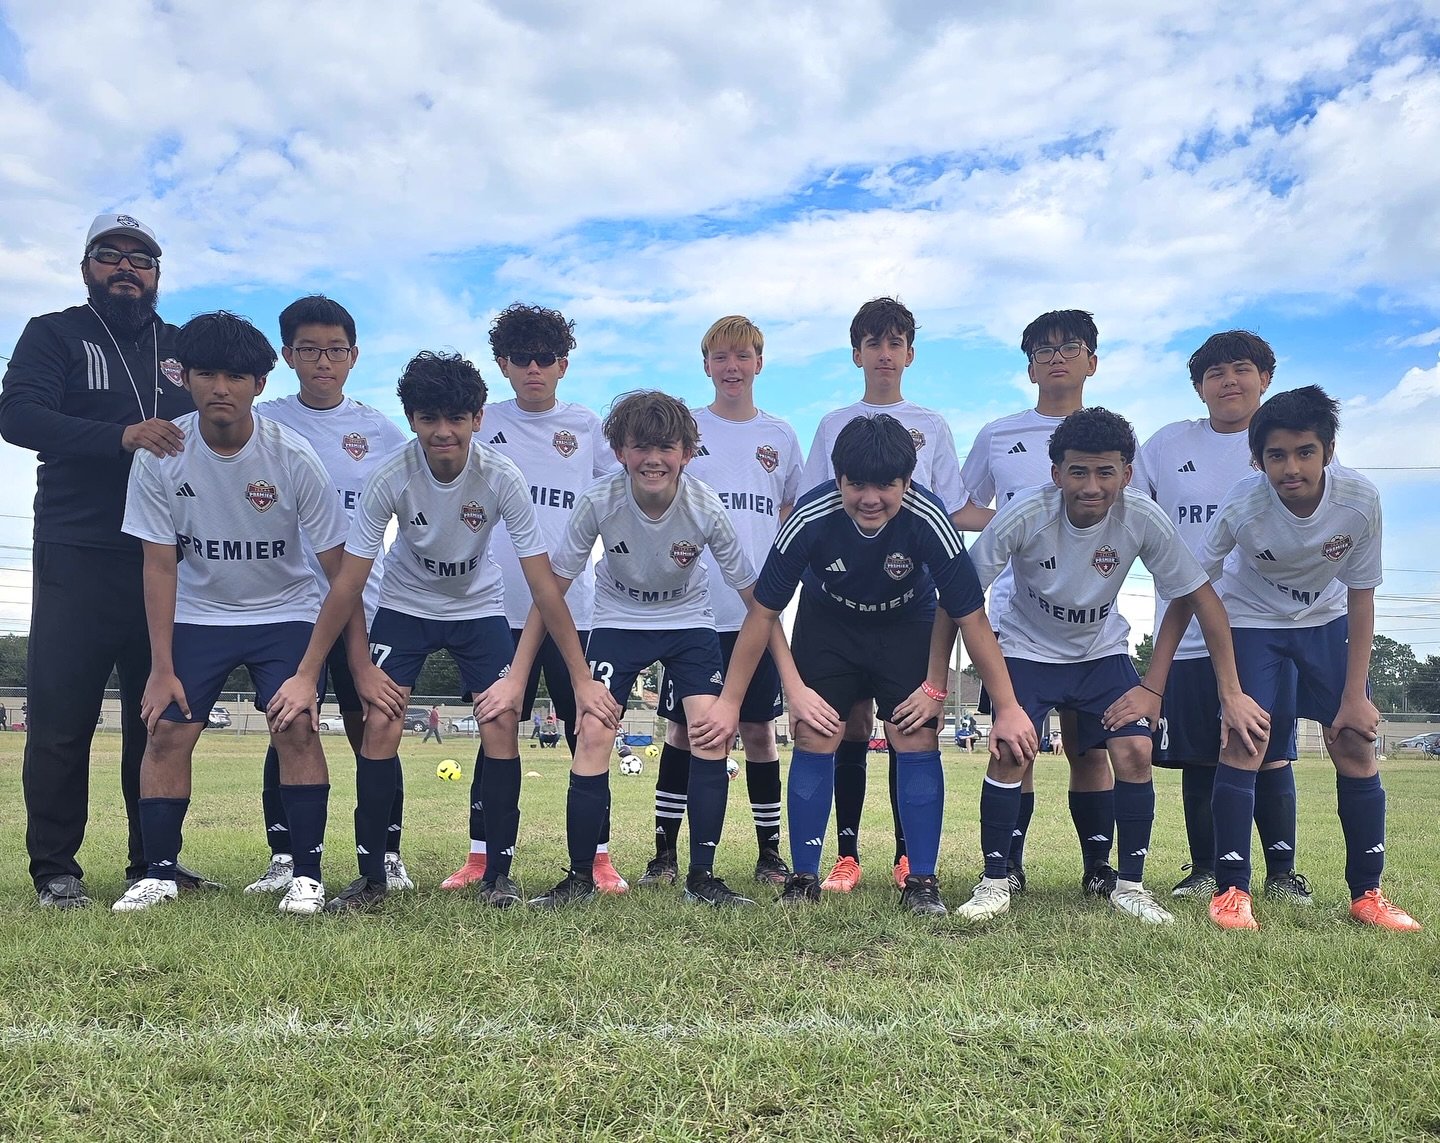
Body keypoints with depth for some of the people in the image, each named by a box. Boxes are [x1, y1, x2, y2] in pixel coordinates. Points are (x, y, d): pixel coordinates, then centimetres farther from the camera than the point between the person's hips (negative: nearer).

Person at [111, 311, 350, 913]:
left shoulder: (293, 457, -19)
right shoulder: (159, 456, -14)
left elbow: (338, 565, -15)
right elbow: (160, 564, -10)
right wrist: (162, 667, -11)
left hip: (285, 613, -2)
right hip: (196, 614, 2)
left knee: (297, 727, -15)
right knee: (167, 730, -8)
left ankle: (308, 874, -5)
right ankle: (159, 874, 7)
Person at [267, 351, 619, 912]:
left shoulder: (502, 477, -26)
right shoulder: (390, 478, -25)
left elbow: (543, 585, -24)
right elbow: (348, 582, -19)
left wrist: (583, 678, -25)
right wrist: (305, 675, -20)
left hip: (479, 607, 0)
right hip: (405, 605, 0)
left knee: (502, 723, -14)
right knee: (380, 724, -13)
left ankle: (498, 873, 2)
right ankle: (371, 876, 4)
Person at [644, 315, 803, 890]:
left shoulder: (780, 437, 10)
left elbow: (794, 517, 19)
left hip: (758, 610, 1)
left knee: (758, 729, 6)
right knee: (683, 728, 3)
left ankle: (770, 853, 16)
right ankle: (665, 853, 13)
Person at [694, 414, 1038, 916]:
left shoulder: (928, 518, -33)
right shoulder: (810, 517, -31)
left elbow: (971, 617, -23)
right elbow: (763, 612, -20)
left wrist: (1007, 707, -20)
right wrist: (730, 702, -17)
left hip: (907, 624, 0)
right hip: (827, 621, 0)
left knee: (918, 740, -10)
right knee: (814, 739, -7)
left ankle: (921, 881, 2)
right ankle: (803, 878, 5)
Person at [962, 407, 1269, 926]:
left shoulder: (1143, 519, -23)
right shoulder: (1025, 515, -27)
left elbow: (1202, 597, -13)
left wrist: (1231, 693, -14)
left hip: (1103, 651, 2)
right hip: (1028, 649, -2)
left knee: (1134, 751, -15)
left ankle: (1130, 885, 5)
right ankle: (995, 882, -1)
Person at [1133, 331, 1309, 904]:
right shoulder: (1167, 445, 8)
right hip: (1186, 633, 2)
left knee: (1269, 754, 0)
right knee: (1197, 759, 7)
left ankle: (1282, 871, 15)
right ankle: (1203, 870, 20)